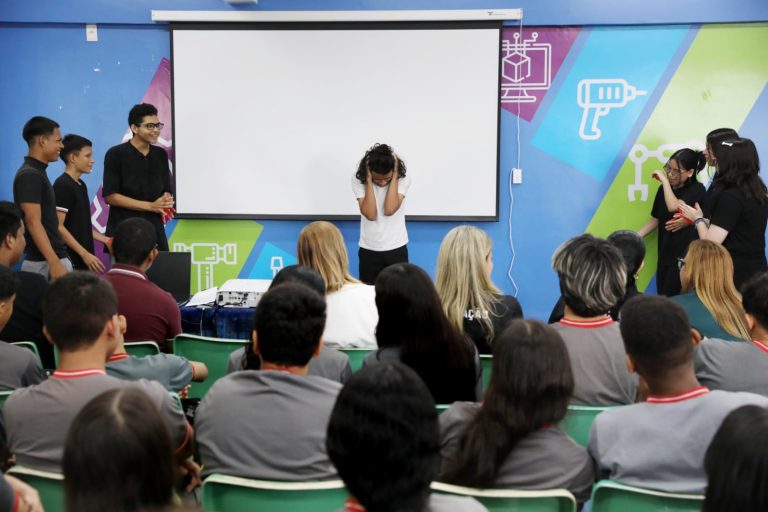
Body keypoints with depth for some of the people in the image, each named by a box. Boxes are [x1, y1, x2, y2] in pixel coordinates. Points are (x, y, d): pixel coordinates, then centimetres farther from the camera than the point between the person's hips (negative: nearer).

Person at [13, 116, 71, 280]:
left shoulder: (38, 173, 15)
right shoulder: (30, 175, -14)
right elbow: (33, 223, -21)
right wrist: (54, 263, -26)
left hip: (53, 258, 9)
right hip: (43, 263, -9)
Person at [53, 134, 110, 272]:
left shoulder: (81, 185, 14)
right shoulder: (62, 186, -12)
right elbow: (58, 227, -17)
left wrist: (106, 240, 14)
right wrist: (84, 254, -19)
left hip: (84, 257, 9)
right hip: (71, 258, -9)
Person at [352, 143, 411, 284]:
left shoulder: (403, 179, -9)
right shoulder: (358, 180, -10)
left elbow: (389, 210, -22)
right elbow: (370, 214, -20)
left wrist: (394, 177, -21)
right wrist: (369, 181, -21)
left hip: (396, 249, 0)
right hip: (369, 250, 0)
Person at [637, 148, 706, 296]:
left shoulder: (697, 190, -9)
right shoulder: (664, 189, 9)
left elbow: (674, 206, -24)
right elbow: (655, 219, 15)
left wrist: (664, 180, -15)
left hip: (687, 255, -6)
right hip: (666, 253, 6)